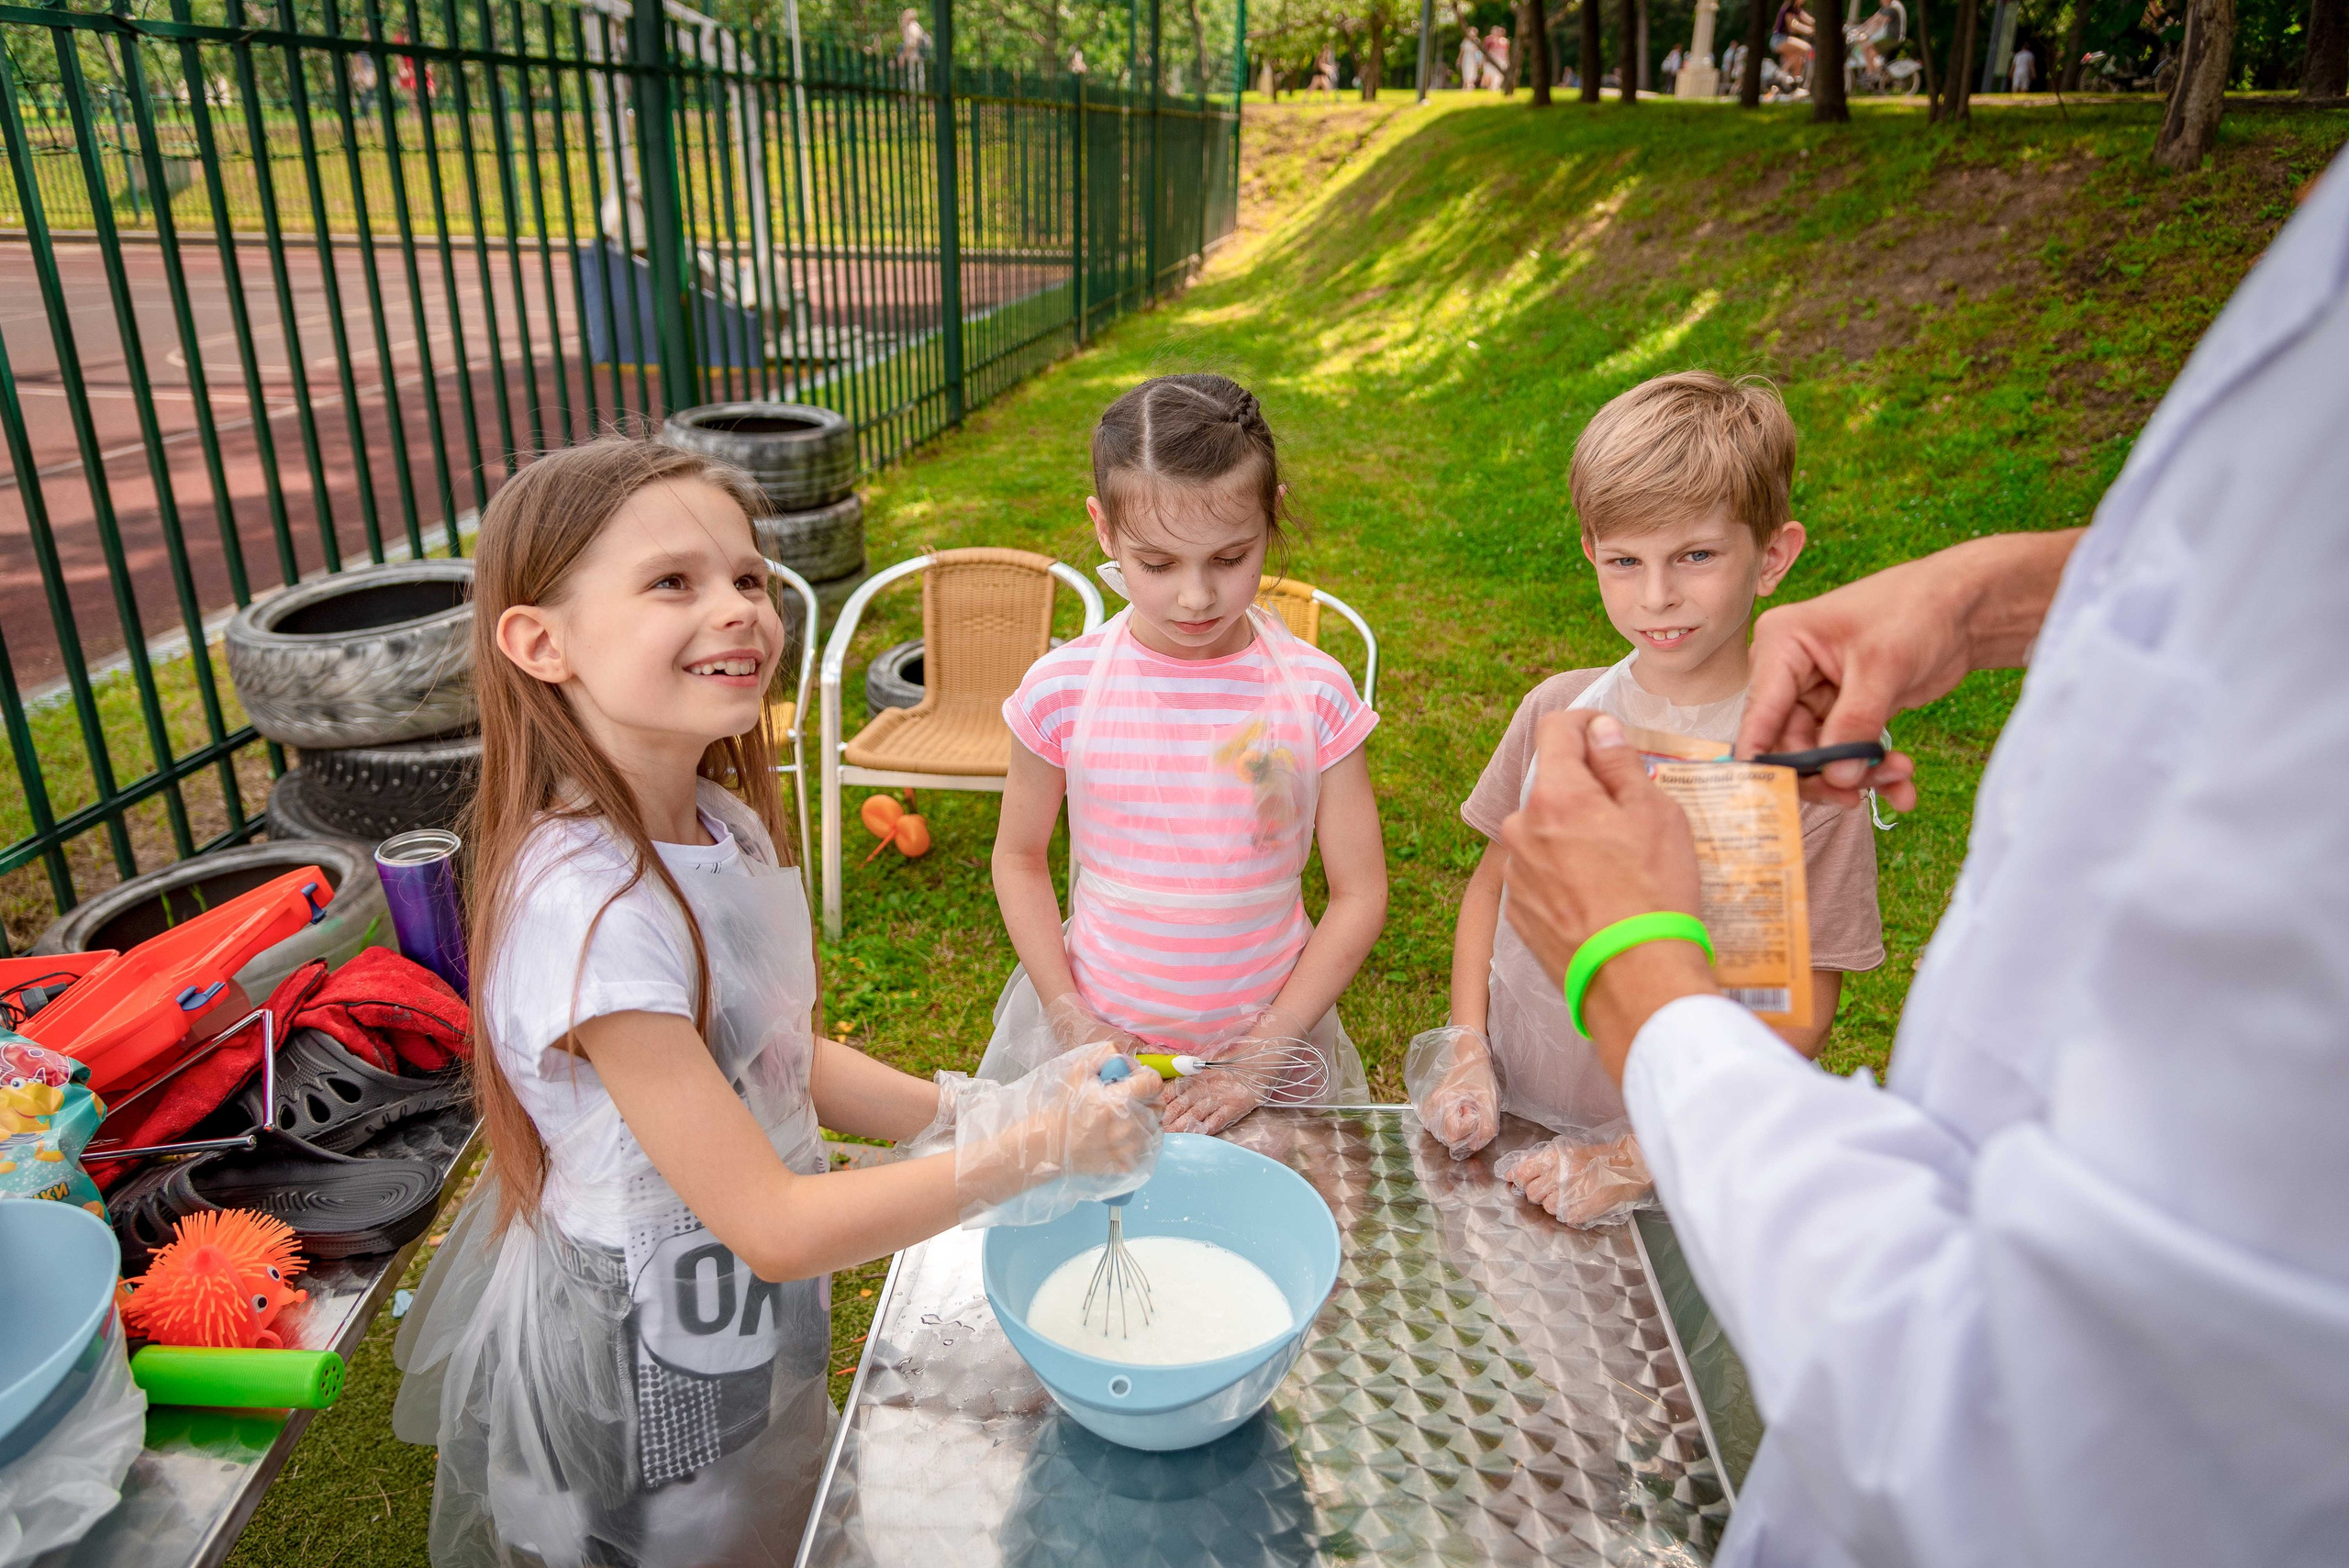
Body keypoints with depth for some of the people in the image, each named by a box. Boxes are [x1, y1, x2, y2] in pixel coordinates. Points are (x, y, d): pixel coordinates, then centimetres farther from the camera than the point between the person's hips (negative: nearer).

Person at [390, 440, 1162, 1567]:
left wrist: (978, 1114, -9)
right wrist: (1035, 1150, -25)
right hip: (643, 1376, -7)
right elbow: (776, 1227, -30)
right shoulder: (590, 907, -33)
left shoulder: (724, 825, -8)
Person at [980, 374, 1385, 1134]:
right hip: (1095, 1042, 1)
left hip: (1268, 1036, 0)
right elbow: (1019, 857, 1)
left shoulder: (1315, 694, -12)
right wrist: (1071, 1021, -7)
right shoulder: (1061, 691, -11)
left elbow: (1359, 894, -8)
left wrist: (1259, 1055, -11)